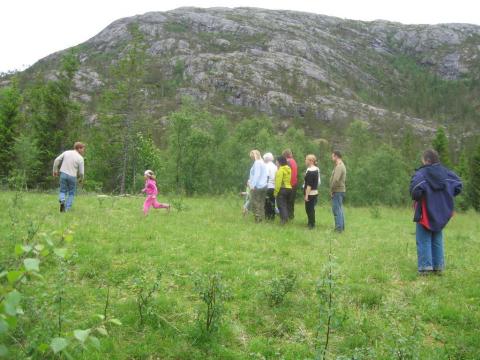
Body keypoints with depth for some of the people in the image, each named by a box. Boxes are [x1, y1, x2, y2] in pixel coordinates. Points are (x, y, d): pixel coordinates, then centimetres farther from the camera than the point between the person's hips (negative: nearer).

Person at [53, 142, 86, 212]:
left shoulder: (66, 152, 4)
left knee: (62, 191, 15)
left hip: (63, 174, 3)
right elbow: (81, 172, -5)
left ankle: (62, 201, -16)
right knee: (71, 193, 13)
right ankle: (67, 209, 7)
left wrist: (55, 170, 13)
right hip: (72, 177, -3)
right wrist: (81, 179, 14)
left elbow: (57, 160, 2)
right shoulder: (80, 158, -6)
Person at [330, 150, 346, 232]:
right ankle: (341, 226, 22)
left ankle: (339, 228, -4)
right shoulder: (342, 165, 16)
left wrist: (331, 190, -16)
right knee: (340, 209, 16)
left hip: (337, 191, -10)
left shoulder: (339, 166, -17)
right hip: (341, 190, 10)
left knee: (336, 209, -6)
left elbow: (336, 180, -27)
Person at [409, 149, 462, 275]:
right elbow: (458, 185, 2)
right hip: (440, 214, 6)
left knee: (424, 241, 3)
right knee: (437, 240, 16)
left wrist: (416, 198, -10)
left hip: (425, 213, -6)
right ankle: (438, 266, 20)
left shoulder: (421, 174, -18)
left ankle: (425, 267, 1)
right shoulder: (446, 173, 0)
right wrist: (445, 196, 9)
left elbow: (416, 189, -31)